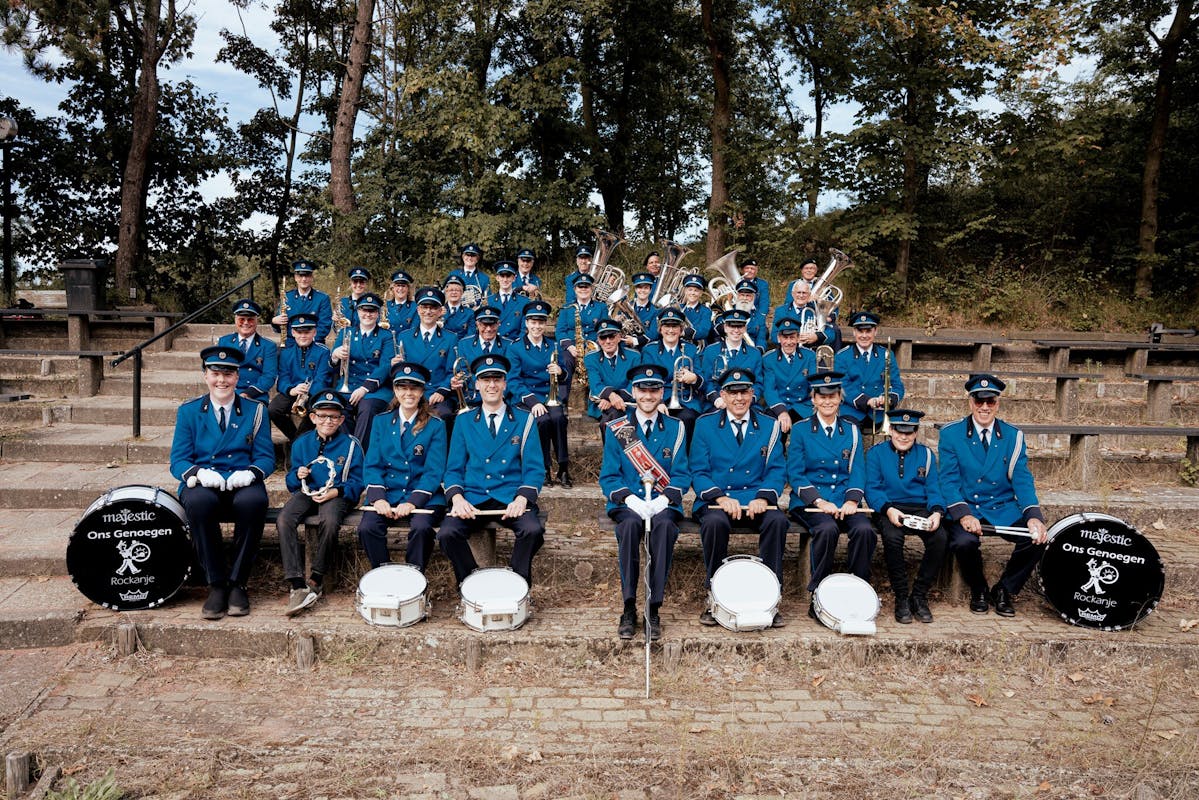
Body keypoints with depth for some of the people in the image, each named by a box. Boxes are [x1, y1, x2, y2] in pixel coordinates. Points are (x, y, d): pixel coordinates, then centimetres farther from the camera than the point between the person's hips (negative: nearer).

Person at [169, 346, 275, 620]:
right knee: (198, 501, -37)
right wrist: (199, 473, -17)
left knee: (254, 501, -36)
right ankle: (216, 585, -23)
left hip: (242, 484, 0)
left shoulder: (255, 411, 12)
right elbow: (178, 460, 6)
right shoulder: (188, 411, 13)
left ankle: (237, 583, -20)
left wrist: (250, 473, -18)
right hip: (203, 484, 0)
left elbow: (266, 457, 6)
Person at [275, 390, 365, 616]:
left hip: (335, 494, -3)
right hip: (306, 492, 3)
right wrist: (297, 475, -8)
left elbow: (356, 483, -1)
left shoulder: (351, 445, 3)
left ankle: (316, 579, -14)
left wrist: (335, 492, -18)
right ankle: (298, 586, -32)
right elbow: (291, 483, 16)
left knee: (329, 522, -37)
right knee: (284, 520, -29)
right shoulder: (302, 443, 13)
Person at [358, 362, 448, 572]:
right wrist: (378, 498, -12)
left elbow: (434, 471, -4)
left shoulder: (435, 425, 3)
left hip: (424, 496, -2)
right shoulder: (381, 421, 12)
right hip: (387, 493, 2)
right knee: (367, 528, -25)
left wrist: (413, 502, -18)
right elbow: (372, 465, 6)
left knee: (421, 528, -31)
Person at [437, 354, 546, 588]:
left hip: (511, 498, -1)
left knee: (533, 530, -30)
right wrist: (457, 497, -11)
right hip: (472, 498, 1)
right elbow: (454, 469, 10)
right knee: (447, 533, -26)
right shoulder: (464, 422, 13)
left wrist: (521, 499, -16)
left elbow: (534, 468, 3)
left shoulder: (524, 420, 8)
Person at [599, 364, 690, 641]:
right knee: (630, 523, -35)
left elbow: (681, 474, 5)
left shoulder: (675, 428, 10)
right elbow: (608, 476, 3)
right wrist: (629, 498, -16)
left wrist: (664, 499, -15)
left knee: (664, 525, -35)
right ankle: (628, 608, -27)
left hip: (663, 505, 0)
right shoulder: (615, 429, 9)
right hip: (627, 504, 0)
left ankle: (654, 608, -28)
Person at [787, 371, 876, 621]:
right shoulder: (800, 430, 5)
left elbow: (857, 471, 8)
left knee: (864, 529, -28)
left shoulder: (852, 430, 14)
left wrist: (852, 500, -11)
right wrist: (820, 501, -15)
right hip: (810, 502, -3)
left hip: (844, 502, 3)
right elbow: (795, 474, -2)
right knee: (827, 529, -34)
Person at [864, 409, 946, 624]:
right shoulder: (876, 453, 7)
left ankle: (919, 596, -10)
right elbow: (872, 489, -3)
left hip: (920, 509, 3)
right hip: (890, 510, -2)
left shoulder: (926, 454, 14)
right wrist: (888, 510, -22)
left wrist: (937, 512, -15)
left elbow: (934, 490, 7)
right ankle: (901, 598, -16)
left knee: (939, 538, -28)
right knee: (892, 538, -35)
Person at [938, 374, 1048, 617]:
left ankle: (1005, 590, 3)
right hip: (966, 508, -3)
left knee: (1037, 537, -23)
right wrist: (963, 514, -25)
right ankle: (978, 591, 1)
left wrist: (1033, 516, -19)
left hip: (1004, 509, 3)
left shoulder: (1013, 436, 6)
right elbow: (949, 480, -8)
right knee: (964, 541, -32)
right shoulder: (951, 434, -1)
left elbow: (1022, 479, -2)